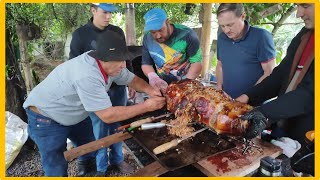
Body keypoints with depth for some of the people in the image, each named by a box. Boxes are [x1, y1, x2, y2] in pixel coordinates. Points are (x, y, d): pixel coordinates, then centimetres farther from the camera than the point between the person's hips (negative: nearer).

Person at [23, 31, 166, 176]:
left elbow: (133, 79, -1)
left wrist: (149, 90, -22)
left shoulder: (110, 64, -15)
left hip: (75, 114, 8)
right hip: (45, 117, -7)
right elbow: (108, 116, -35)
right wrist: (146, 106, -31)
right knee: (57, 170, -2)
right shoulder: (87, 76, -39)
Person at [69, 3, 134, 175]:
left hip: (118, 88, 4)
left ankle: (117, 158, 35)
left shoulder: (117, 31, 5)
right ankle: (101, 167, 27)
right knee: (100, 130, 7)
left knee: (117, 126, 15)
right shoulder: (80, 34, -6)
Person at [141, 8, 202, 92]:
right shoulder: (147, 38, -5)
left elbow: (196, 62, -14)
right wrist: (152, 76, -18)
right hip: (163, 86, 1)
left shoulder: (187, 34, -16)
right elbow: (146, 63, 3)